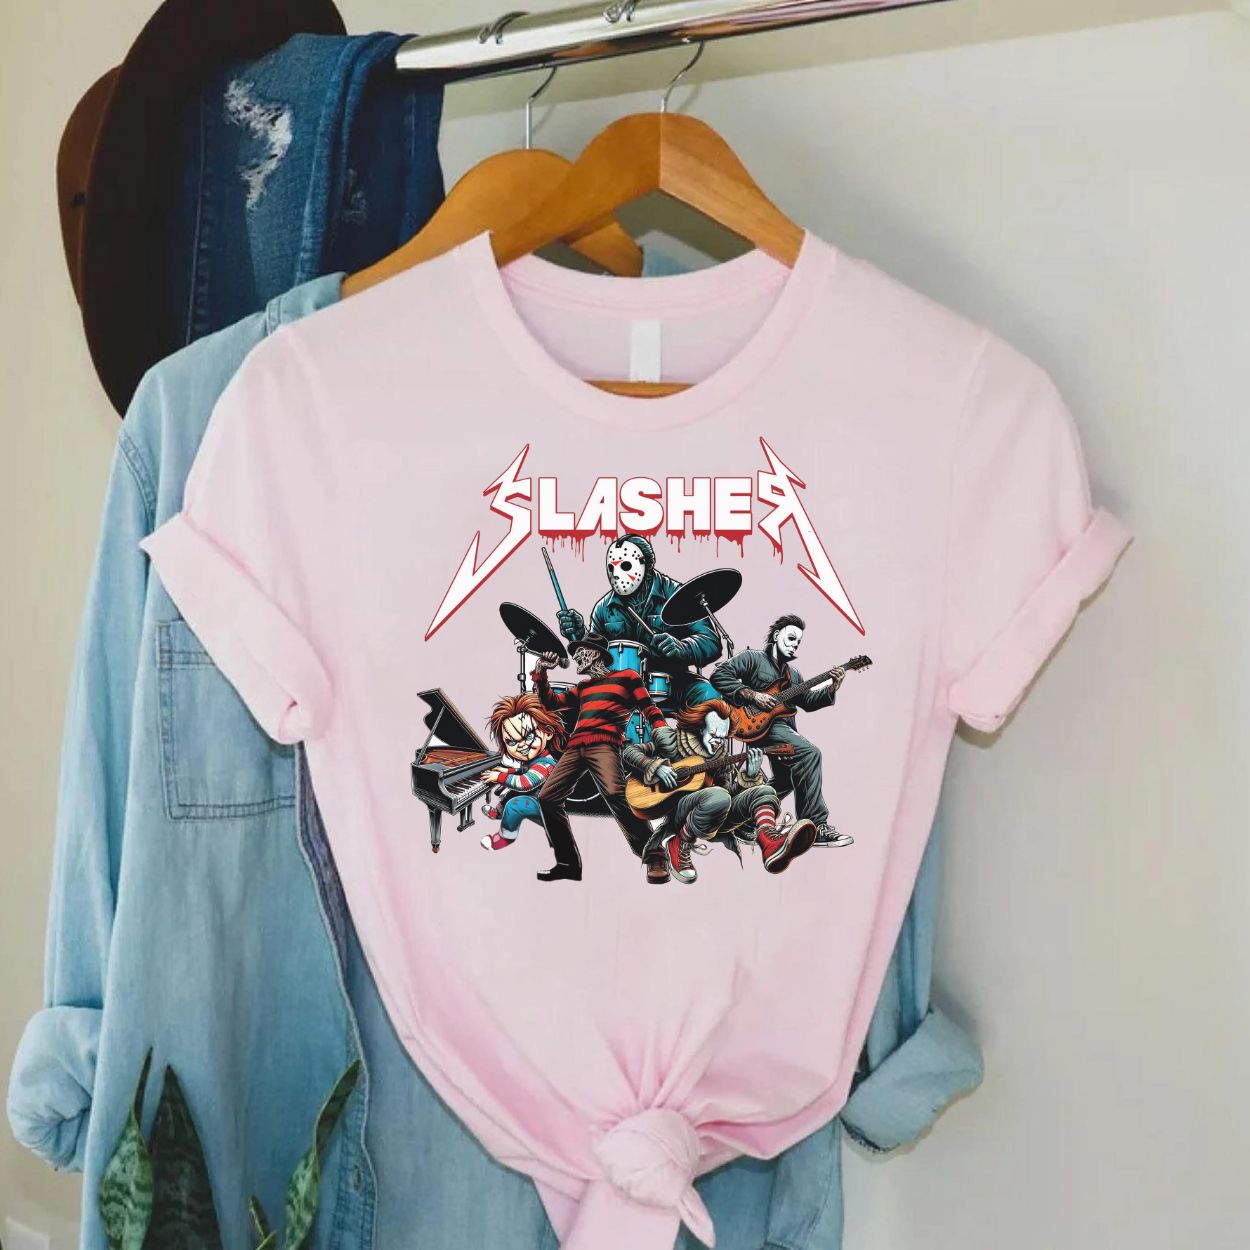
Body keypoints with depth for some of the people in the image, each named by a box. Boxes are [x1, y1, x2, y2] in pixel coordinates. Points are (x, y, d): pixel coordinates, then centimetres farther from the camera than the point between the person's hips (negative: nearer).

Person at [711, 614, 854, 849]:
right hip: (760, 725, -10)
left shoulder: (792, 673, 24)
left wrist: (831, 688, -3)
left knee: (786, 779, 17)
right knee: (809, 752, -28)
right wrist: (752, 695, -17)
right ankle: (815, 825, -30)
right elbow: (719, 675, -11)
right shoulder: (752, 658, 0)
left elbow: (808, 701, 15)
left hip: (785, 728, 10)